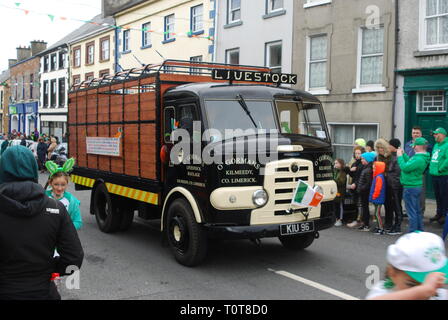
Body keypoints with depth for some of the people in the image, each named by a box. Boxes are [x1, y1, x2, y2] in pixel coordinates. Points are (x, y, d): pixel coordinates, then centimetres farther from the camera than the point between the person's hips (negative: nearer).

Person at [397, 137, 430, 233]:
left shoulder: (419, 159, -25)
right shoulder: (421, 157, 7)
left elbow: (405, 167, -26)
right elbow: (410, 163, 17)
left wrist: (400, 156, -14)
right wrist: (403, 154, 17)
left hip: (411, 188, -10)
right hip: (417, 186, 10)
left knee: (412, 211, -2)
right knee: (417, 210, 18)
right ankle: (420, 231, 28)